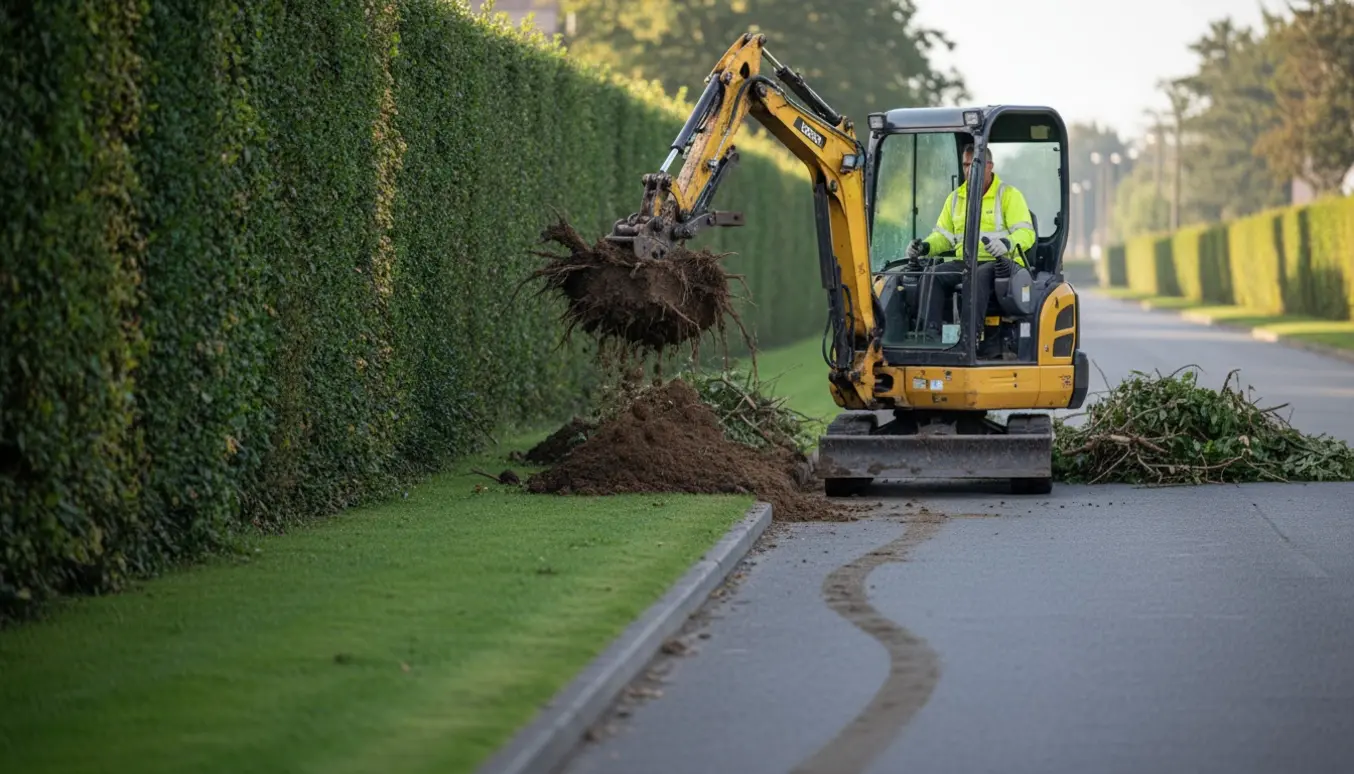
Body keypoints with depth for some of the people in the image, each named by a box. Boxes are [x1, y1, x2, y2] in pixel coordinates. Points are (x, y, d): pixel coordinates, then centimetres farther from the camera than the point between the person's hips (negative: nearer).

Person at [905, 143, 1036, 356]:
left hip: (1000, 264, -5)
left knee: (978, 276, -39)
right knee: (932, 274, -25)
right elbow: (943, 235, 21)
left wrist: (1006, 244, -30)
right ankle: (931, 334, -35)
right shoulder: (955, 198, 21)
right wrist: (925, 246, -2)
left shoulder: (1009, 195, 4)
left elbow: (1026, 234, -7)